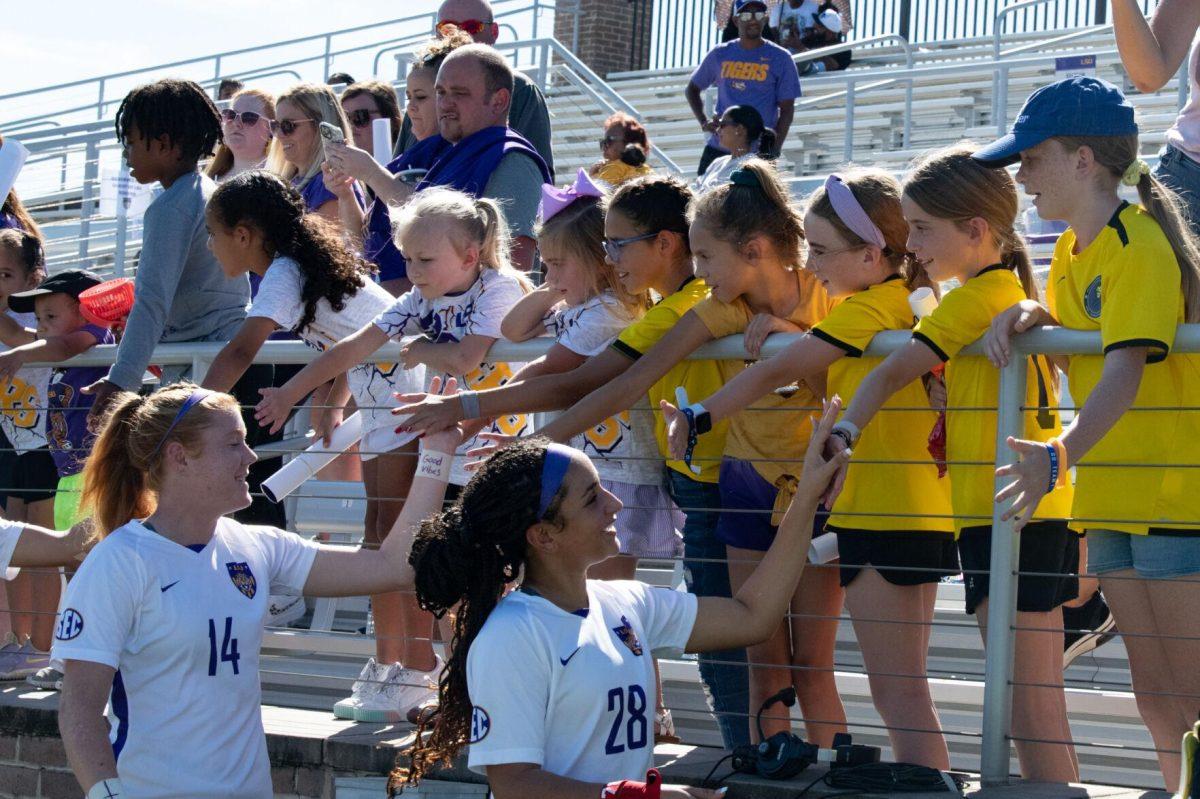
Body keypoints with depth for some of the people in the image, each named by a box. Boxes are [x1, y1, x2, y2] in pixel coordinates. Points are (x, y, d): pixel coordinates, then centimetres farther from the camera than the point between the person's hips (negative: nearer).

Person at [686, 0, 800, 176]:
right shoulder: (720, 54, 10)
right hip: (717, 149, 3)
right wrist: (704, 122, 5)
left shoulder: (780, 58, 1)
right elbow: (692, 89, 21)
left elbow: (786, 110, 0)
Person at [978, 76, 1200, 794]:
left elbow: (1124, 371, -30)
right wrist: (1029, 315, -7)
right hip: (1112, 495, 9)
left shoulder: (1138, 245, -17)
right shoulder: (1073, 250, 11)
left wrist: (1059, 455, -44)